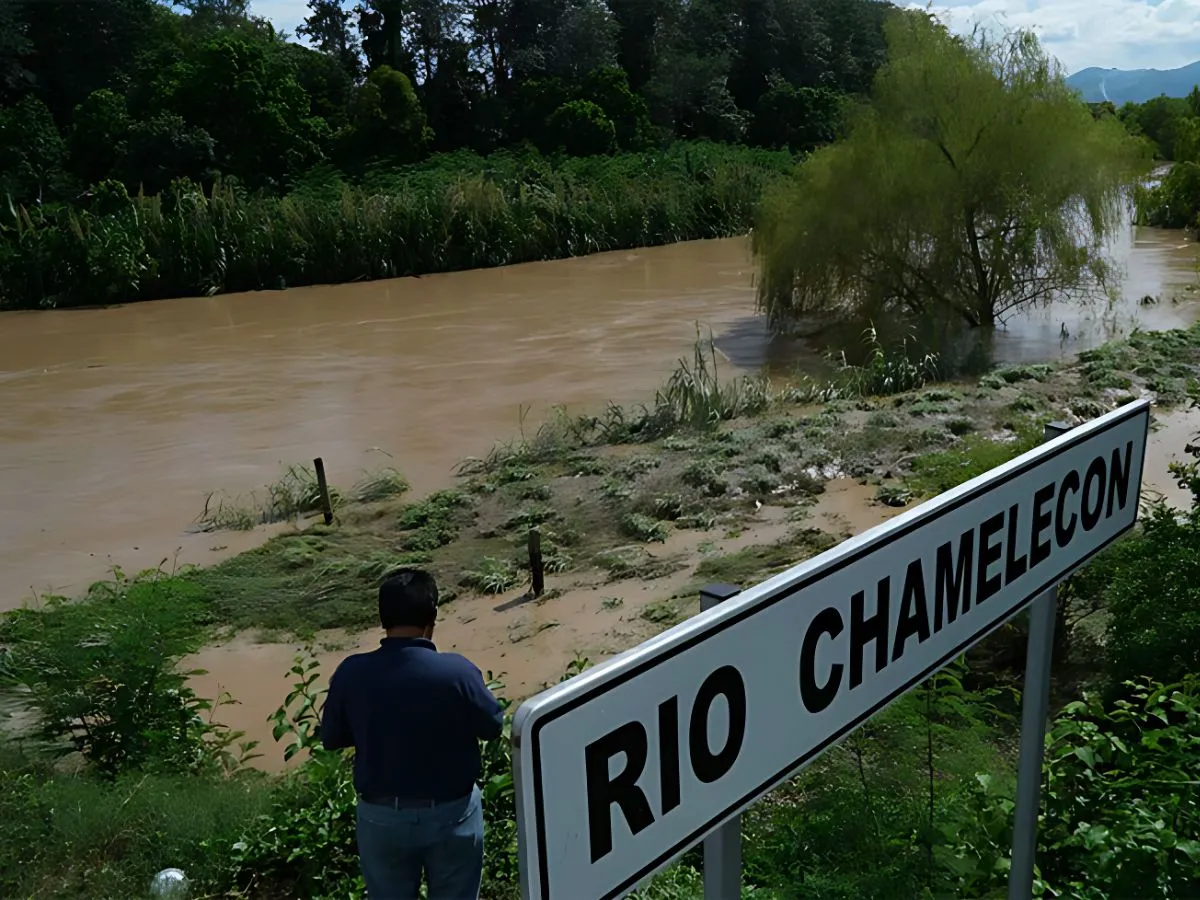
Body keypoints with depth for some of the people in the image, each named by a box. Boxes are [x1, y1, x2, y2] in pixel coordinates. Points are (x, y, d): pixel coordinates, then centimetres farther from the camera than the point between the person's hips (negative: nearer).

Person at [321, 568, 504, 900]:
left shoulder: (351, 673, -15)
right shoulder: (457, 671, -21)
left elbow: (331, 739, 0)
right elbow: (493, 726, -5)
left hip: (381, 817, 2)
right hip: (451, 814, -1)